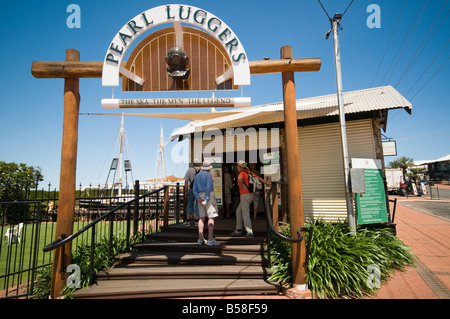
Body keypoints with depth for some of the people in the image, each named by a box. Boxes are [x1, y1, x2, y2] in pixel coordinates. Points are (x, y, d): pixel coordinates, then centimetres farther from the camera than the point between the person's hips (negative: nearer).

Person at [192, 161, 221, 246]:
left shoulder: (197, 176, 15)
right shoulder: (208, 175, -5)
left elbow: (194, 189, 6)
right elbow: (208, 187, -18)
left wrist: (198, 198, -4)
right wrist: (207, 199, -18)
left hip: (200, 197, 7)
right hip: (209, 195, -7)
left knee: (202, 217, 8)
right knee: (211, 217, -6)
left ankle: (201, 239, 7)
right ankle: (210, 240, -10)